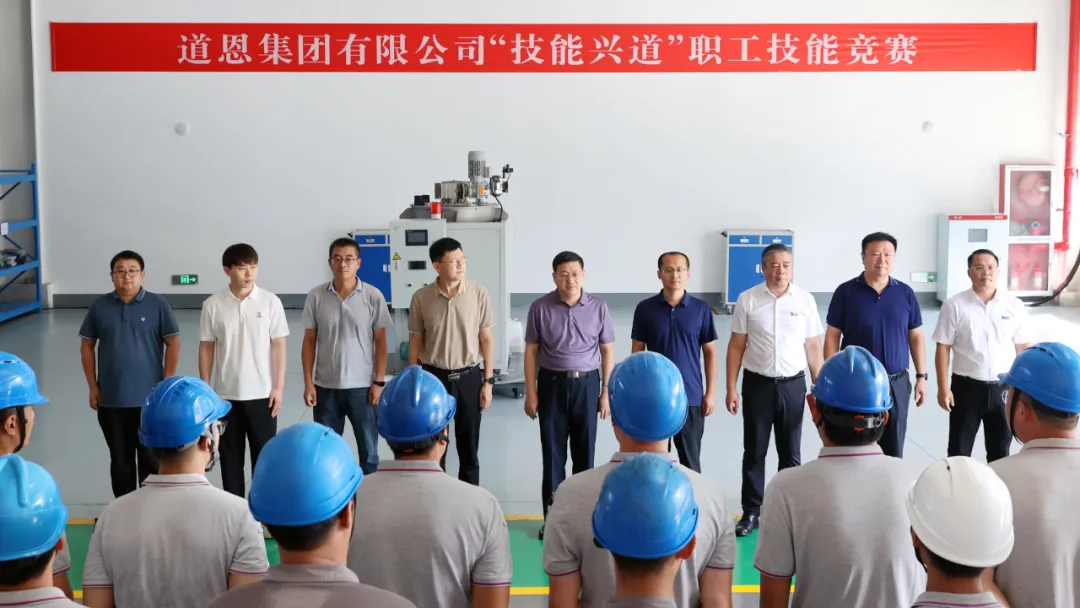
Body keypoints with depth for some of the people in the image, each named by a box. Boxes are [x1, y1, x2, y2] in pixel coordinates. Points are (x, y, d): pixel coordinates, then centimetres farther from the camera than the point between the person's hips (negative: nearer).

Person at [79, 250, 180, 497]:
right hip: (110, 398, 2)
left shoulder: (158, 305, -5)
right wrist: (93, 386, 3)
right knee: (120, 460, 13)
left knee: (151, 459, 6)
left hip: (149, 398, -2)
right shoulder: (100, 306, 2)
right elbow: (87, 346, 8)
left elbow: (173, 344, -3)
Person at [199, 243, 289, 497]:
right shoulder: (213, 305, -3)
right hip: (226, 395, 1)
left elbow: (278, 345, -2)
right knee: (230, 457, 10)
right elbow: (206, 348, 3)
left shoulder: (270, 301, -4)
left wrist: (279, 386, -5)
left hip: (262, 393, -1)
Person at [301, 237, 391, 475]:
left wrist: (379, 381, -5)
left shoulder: (373, 296, -6)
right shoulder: (316, 296, -2)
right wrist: (308, 383, -1)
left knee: (368, 449, 8)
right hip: (326, 386, 1)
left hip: (362, 386, -1)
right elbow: (309, 342, 3)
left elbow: (380, 342, -1)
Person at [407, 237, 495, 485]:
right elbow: (416, 342, 3)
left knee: (469, 446, 9)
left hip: (469, 377, 0)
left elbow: (487, 339, -1)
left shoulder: (479, 293, -7)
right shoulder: (421, 297, -6)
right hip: (434, 377, 0)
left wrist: (488, 381, -3)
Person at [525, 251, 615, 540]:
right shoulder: (540, 308, -5)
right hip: (551, 383, -1)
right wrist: (530, 393, -2)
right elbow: (531, 351, 0)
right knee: (553, 451, 5)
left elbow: (607, 351, 3)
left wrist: (606, 392, 0)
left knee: (585, 451, 9)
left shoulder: (598, 307, -3)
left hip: (586, 383, 1)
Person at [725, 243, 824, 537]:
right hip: (757, 384, -1)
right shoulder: (747, 300, -4)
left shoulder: (805, 300, -1)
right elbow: (736, 346, -1)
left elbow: (813, 346, 3)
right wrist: (731, 388, -4)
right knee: (754, 452, 8)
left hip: (793, 384, 1)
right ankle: (751, 512, 18)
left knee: (791, 453, 12)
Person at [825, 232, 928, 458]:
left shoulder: (905, 293, 3)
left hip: (896, 383, 2)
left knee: (893, 450, 10)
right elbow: (832, 337, -3)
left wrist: (921, 376, 4)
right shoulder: (846, 292, -5)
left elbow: (916, 337, 8)